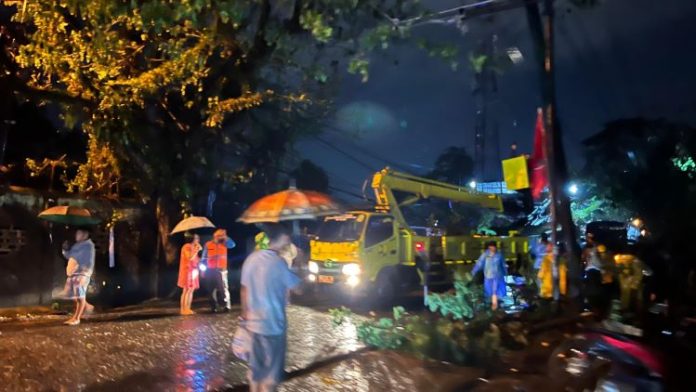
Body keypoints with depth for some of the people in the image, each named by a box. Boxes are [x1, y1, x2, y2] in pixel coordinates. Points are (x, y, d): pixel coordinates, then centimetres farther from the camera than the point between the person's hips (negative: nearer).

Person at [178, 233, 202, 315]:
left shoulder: (194, 247, 17)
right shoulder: (187, 247, -10)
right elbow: (190, 258, -22)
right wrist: (197, 251, -18)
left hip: (193, 271, 9)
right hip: (187, 270, -9)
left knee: (191, 290, 6)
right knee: (186, 290, -10)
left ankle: (188, 309, 9)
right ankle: (183, 309, -8)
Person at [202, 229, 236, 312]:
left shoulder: (224, 244, 5)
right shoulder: (208, 244, 4)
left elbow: (232, 245, -15)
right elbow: (204, 258, 9)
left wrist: (225, 238, -14)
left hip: (221, 270, -1)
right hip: (211, 270, 1)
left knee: (223, 288, -8)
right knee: (212, 289, 7)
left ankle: (227, 305, -5)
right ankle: (214, 306, 16)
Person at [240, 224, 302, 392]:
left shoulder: (251, 258, 2)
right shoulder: (278, 262, -19)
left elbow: (244, 290, 9)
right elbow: (298, 288, -10)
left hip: (253, 323, 7)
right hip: (272, 325, -6)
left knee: (255, 368, 18)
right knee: (271, 373, 7)